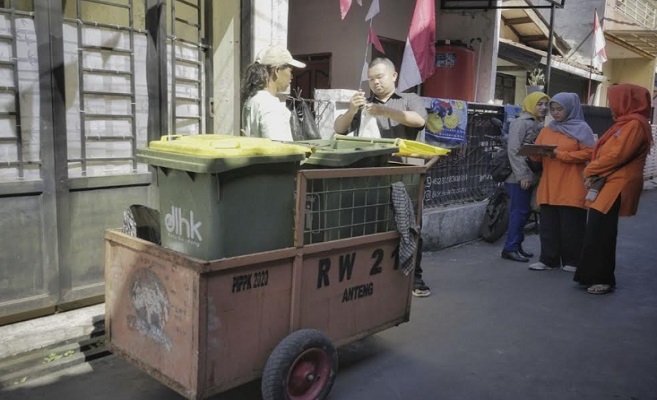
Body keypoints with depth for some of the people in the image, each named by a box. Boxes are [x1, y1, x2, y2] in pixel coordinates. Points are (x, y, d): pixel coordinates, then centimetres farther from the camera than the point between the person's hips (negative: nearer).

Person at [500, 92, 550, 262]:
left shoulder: (538, 124, 16)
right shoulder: (521, 122, -10)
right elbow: (513, 150, -17)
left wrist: (529, 175, 7)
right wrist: (522, 175, -21)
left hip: (529, 176, 8)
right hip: (519, 177, -8)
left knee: (523, 211, 11)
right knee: (519, 211, -6)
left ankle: (516, 245, 19)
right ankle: (510, 248, 0)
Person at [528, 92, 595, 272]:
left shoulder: (581, 129, 0)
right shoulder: (546, 130, 15)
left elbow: (588, 153, -9)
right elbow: (537, 155, 15)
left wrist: (559, 154, -16)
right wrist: (537, 153, -10)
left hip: (572, 189, -5)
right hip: (549, 188, 5)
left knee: (571, 226, 1)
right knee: (548, 225, 5)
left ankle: (572, 261, 12)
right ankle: (548, 260, 11)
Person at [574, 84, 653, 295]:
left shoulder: (635, 124, -11)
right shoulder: (625, 123, 20)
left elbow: (617, 155, -19)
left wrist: (590, 171, -8)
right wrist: (592, 171, 4)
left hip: (616, 187, -10)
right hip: (607, 185, 10)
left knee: (600, 234, -8)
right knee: (597, 232, 10)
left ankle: (603, 279, 0)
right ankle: (594, 276, 17)